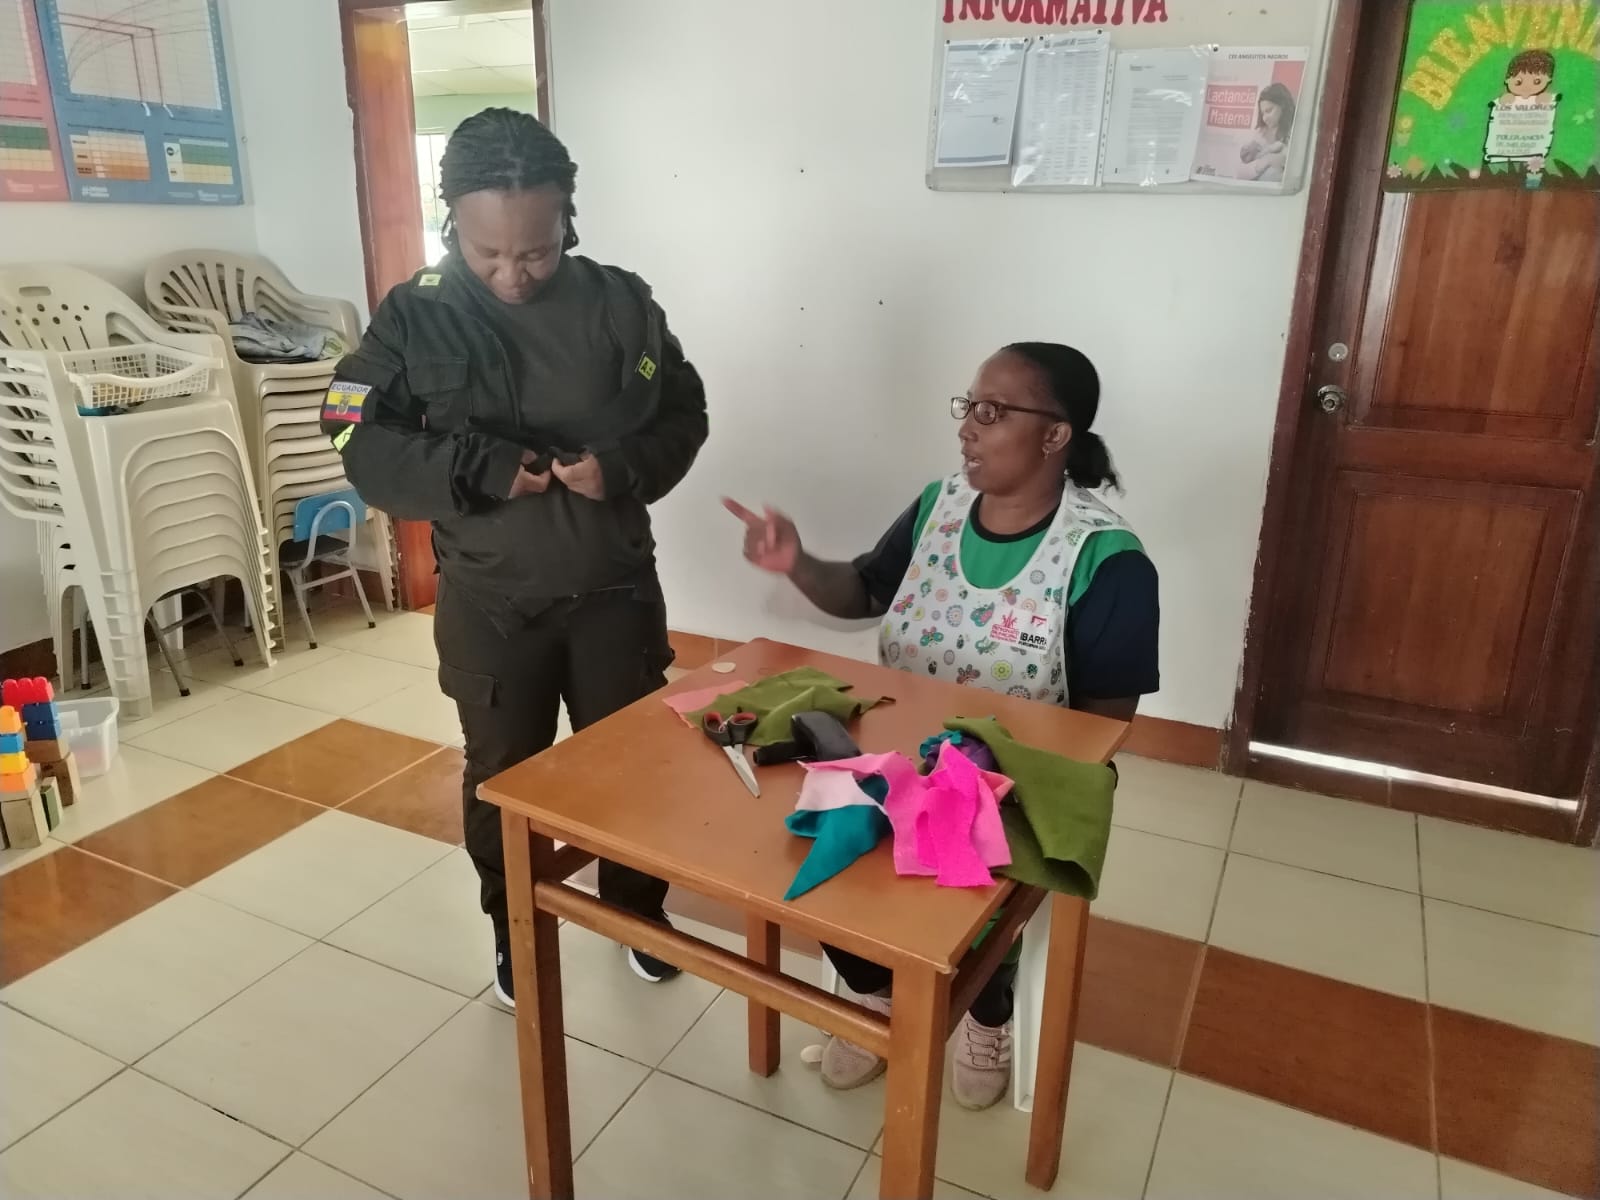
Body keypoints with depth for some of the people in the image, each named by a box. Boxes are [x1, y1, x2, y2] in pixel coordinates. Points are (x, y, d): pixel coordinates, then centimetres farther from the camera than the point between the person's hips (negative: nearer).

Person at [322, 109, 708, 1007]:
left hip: (615, 590, 1)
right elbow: (362, 444, -7)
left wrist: (625, 466, -17)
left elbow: (684, 415, 3)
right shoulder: (415, 318, -7)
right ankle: (516, 936, 38)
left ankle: (642, 912, 40)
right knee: (503, 775, 14)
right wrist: (480, 467, -21)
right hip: (489, 603, 0)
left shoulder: (621, 304, -5)